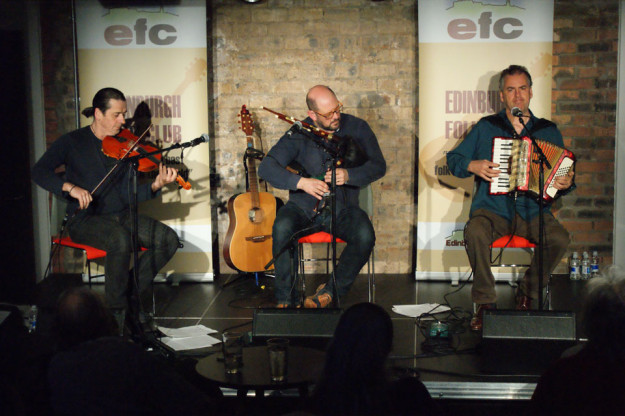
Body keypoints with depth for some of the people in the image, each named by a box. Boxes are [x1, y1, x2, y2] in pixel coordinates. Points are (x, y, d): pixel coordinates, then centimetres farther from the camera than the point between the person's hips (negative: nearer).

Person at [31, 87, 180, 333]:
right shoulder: (73, 142, -3)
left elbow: (129, 194, -1)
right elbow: (39, 172, -13)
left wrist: (156, 186, -20)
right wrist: (70, 187, -28)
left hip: (121, 216, 5)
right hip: (85, 219, -4)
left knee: (169, 239, -16)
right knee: (120, 240, -36)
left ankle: (134, 289, 4)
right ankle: (117, 310, -17)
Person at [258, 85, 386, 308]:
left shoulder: (357, 127, 1)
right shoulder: (299, 134, -4)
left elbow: (379, 166, 0)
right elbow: (266, 167, -10)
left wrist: (348, 175, -19)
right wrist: (301, 182, -26)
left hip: (342, 208, 1)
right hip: (304, 207, 0)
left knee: (365, 236, -29)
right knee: (282, 227, -31)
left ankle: (332, 291, -8)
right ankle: (285, 300, -18)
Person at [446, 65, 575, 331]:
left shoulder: (548, 131, 15)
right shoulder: (486, 127, 12)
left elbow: (563, 171, 18)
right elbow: (454, 159, 12)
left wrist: (566, 183, -5)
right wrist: (472, 166, -8)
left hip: (532, 211, 1)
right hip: (492, 209, -1)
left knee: (559, 239, -29)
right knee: (475, 233, -35)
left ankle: (527, 294, -3)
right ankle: (485, 301, -15)